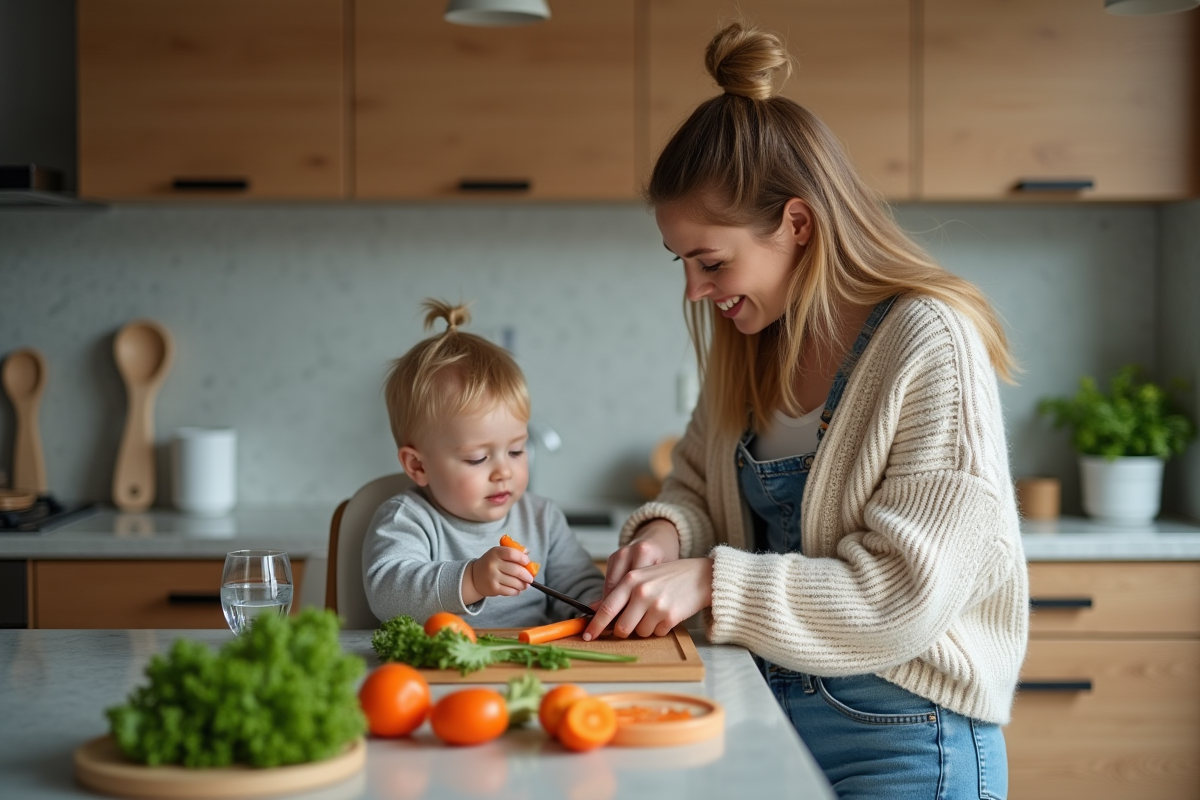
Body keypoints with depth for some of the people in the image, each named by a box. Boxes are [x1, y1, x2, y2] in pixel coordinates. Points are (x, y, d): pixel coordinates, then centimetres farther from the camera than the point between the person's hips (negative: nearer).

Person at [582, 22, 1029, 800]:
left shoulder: (931, 348, -19)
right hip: (765, 708, 7)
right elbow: (699, 481, 15)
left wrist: (712, 579, -25)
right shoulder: (749, 344, 4)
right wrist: (666, 531, -7)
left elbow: (903, 597, -22)